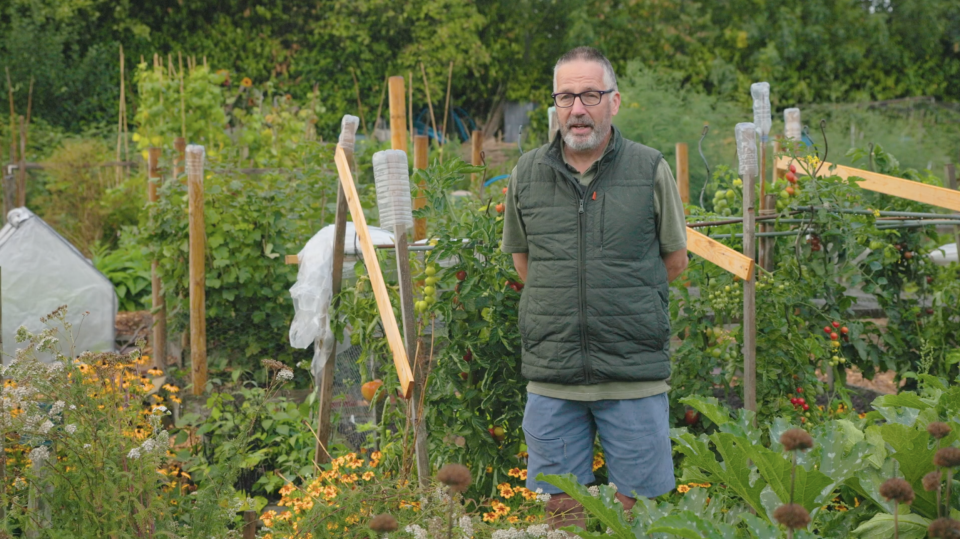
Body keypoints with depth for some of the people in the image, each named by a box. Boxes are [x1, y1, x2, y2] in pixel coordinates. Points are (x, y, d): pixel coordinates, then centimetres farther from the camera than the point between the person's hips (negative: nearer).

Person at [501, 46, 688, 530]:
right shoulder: (527, 174, 4)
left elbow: (674, 261, 9)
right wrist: (563, 304, 12)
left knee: (635, 510, 5)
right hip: (552, 378, 2)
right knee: (561, 508, 8)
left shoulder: (650, 171, -2)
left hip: (634, 377, -2)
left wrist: (625, 304, 11)